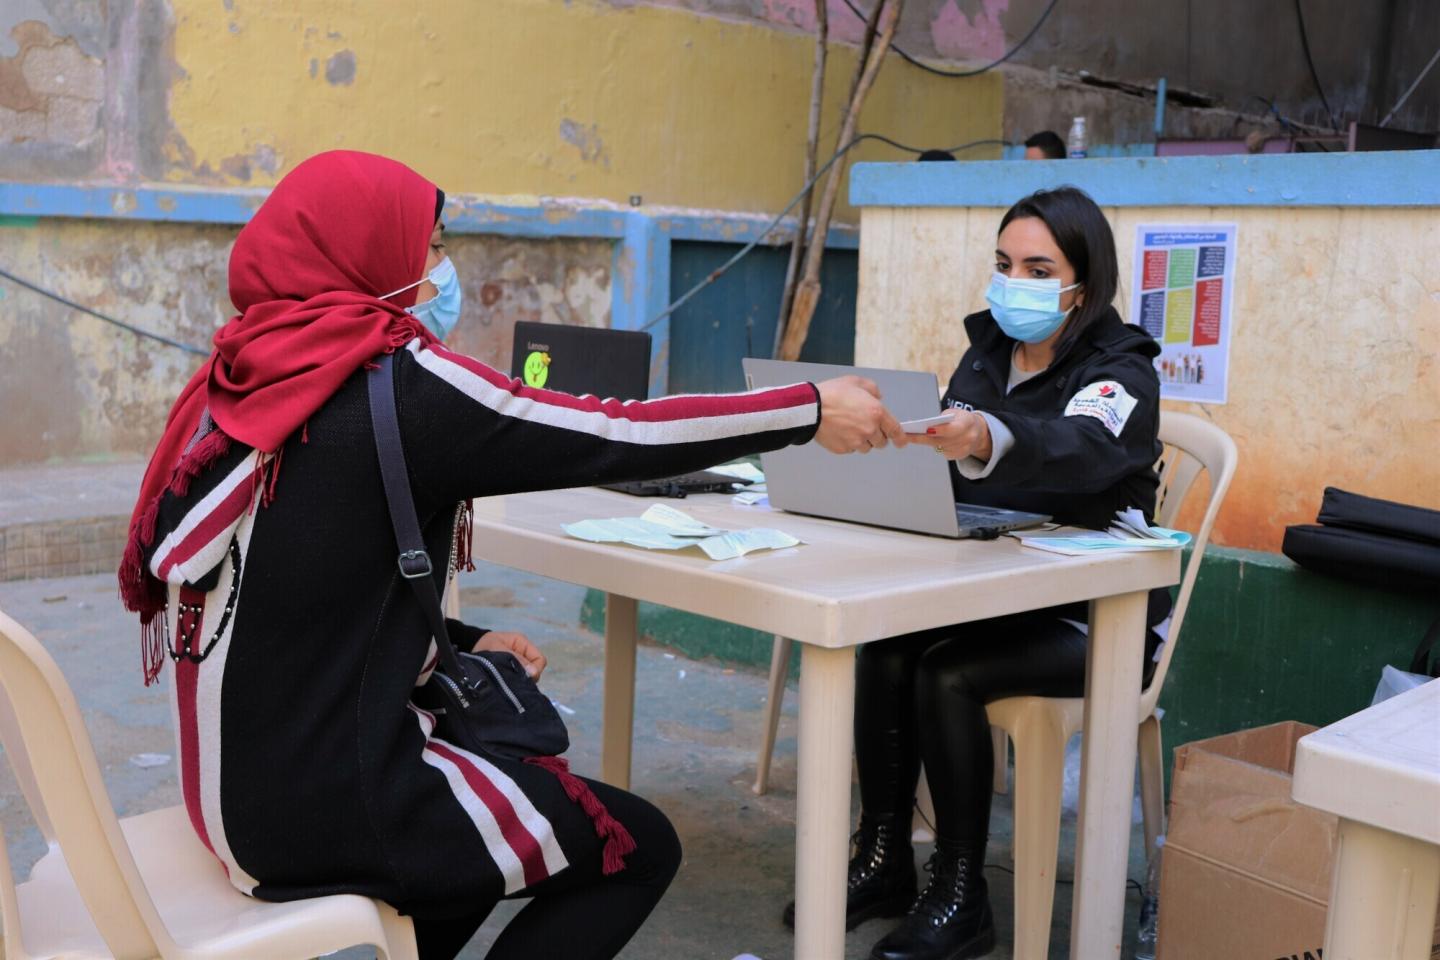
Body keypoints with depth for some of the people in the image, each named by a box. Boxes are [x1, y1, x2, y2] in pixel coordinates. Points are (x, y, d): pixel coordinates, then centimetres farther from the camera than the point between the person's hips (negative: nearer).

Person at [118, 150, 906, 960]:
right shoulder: (397, 386, -19)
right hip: (328, 805, -8)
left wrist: (459, 643, 10)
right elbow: (619, 438, -14)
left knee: (519, 751, 29)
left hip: (246, 778, 9)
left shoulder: (244, 380, 5)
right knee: (639, 846, 8)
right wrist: (813, 410, -4)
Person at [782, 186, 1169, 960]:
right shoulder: (986, 353, 8)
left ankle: (958, 897, -10)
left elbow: (1081, 452, -36)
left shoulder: (1118, 373, -13)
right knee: (882, 650, -21)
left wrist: (987, 439, -57)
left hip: (1095, 616, -5)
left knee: (946, 674, -27)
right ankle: (882, 861, -5)